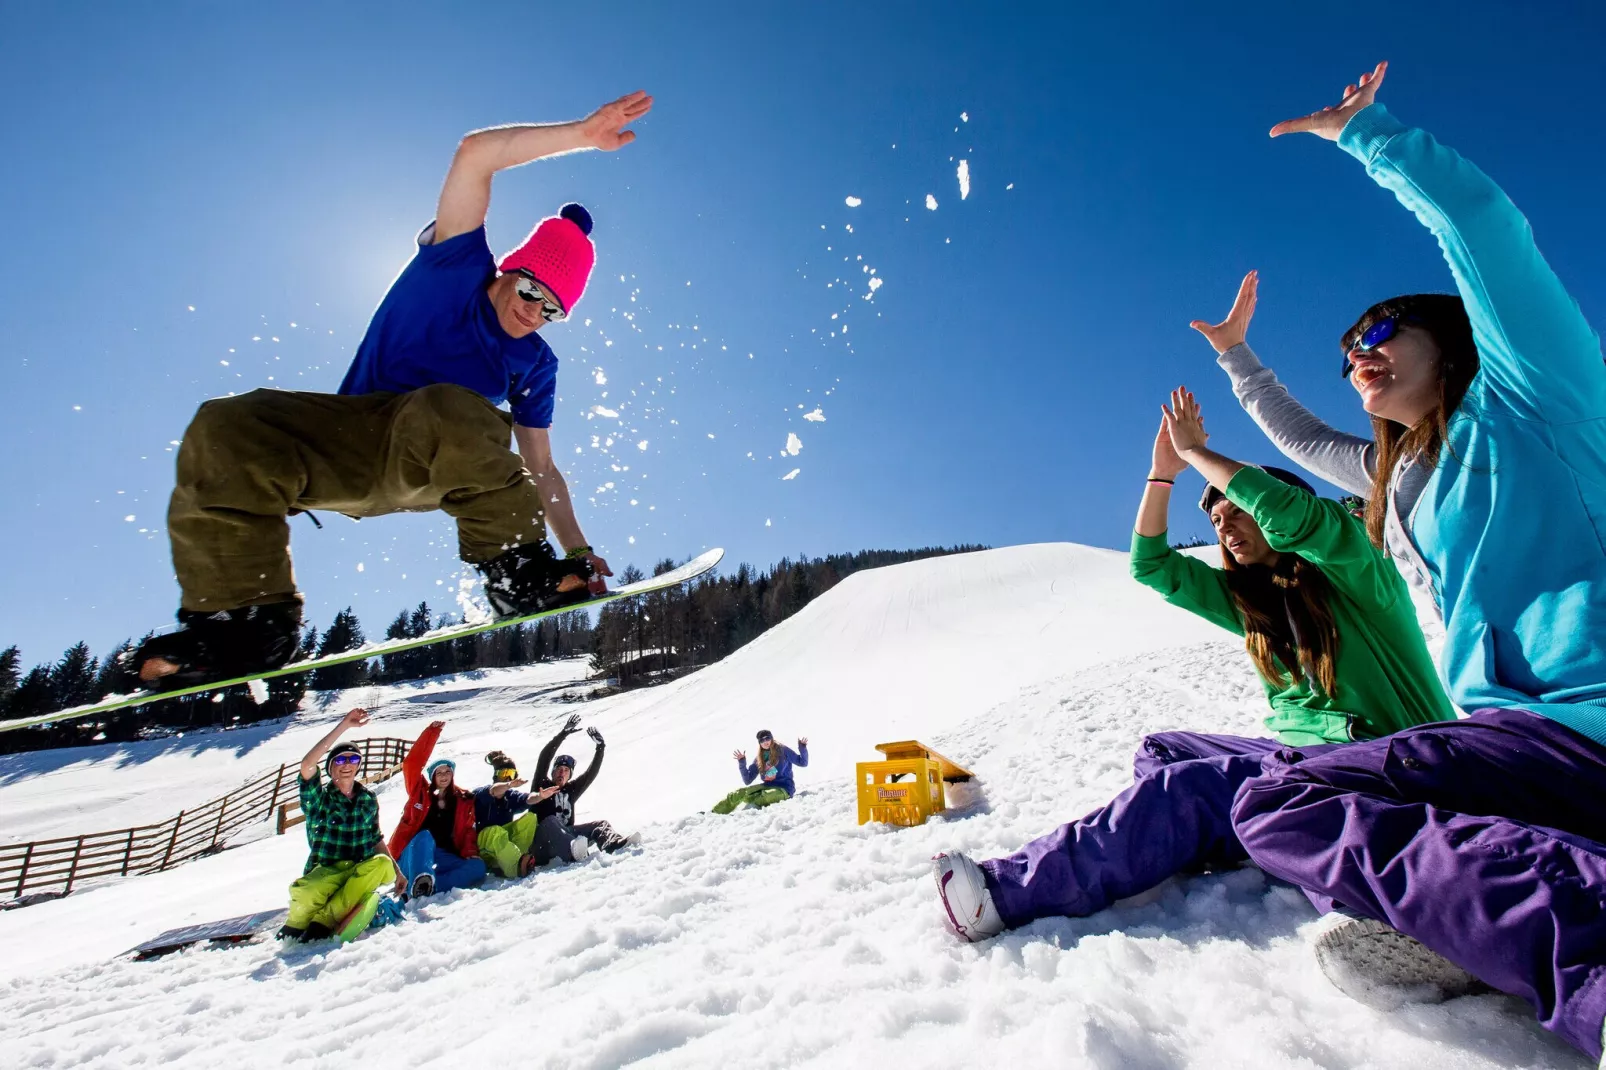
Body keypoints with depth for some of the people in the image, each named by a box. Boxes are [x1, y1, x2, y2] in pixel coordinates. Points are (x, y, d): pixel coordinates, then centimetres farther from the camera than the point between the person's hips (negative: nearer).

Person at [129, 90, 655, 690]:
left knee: (448, 410, -36)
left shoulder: (534, 366, 6)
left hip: (433, 466, -1)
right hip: (343, 445, 1)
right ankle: (249, 620, -18)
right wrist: (582, 134, -13)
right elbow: (475, 153, -9)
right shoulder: (457, 265, 3)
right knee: (224, 431, -28)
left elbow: (541, 469, 6)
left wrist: (578, 553, -1)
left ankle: (517, 570, -26)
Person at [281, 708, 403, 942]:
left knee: (382, 863, -31)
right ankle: (295, 928, -3)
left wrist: (396, 872, 7)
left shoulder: (368, 799, 7)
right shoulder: (317, 796, -3)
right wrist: (344, 725, -27)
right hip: (324, 872, -3)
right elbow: (307, 764, -23)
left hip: (361, 872, 3)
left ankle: (322, 923, -24)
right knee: (303, 891, -37)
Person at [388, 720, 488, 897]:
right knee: (424, 836, -35)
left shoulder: (464, 800, 13)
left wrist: (470, 853, -13)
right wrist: (432, 732, -8)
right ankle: (420, 882, -60)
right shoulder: (420, 792, 8)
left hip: (442, 857, 2)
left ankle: (426, 886, -47)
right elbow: (412, 763, -4)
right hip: (410, 857, -2)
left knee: (478, 866, -27)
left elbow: (468, 831, 7)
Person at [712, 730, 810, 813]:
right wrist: (741, 762, -2)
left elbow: (802, 762, 0)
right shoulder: (758, 759, 10)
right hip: (768, 786, 4)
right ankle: (714, 812, -13)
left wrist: (803, 747, -16)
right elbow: (747, 781, 8)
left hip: (784, 788, -4)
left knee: (766, 796, -39)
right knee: (740, 792, -16)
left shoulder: (782, 750, -1)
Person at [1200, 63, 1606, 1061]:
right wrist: (1235, 354, 50)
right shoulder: (1396, 475, 24)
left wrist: (1361, 130, 13)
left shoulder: (1522, 397, 5)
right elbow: (1298, 437, 42)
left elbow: (1477, 213, -2)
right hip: (1510, 730, 9)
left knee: (1275, 804, -25)